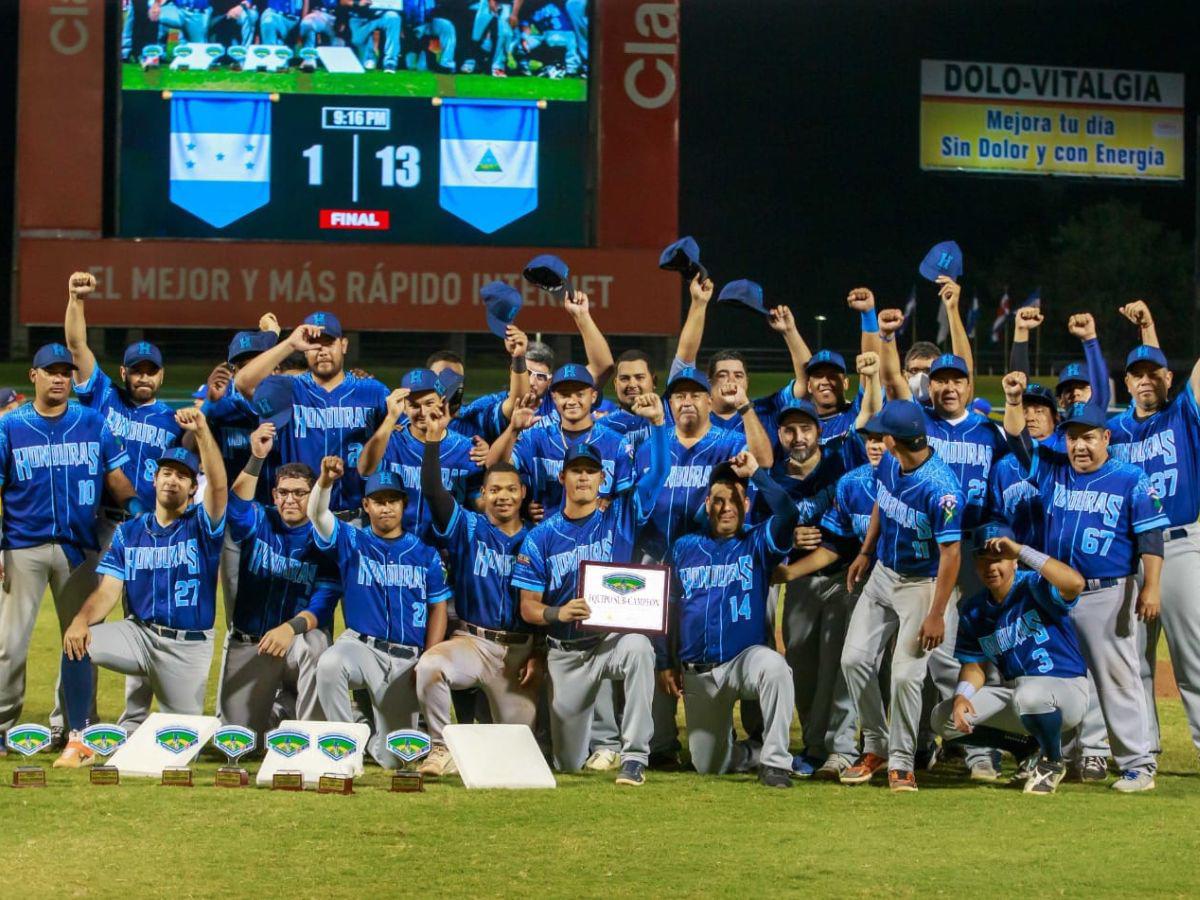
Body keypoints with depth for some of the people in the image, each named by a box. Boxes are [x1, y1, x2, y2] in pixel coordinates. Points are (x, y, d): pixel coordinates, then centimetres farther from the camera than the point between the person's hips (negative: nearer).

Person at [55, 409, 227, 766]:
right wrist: (82, 619, -25)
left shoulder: (202, 525, 0)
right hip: (139, 633, 2)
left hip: (190, 646, -2)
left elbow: (219, 485, -21)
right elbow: (108, 590, -3)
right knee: (76, 643, -27)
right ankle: (78, 741, -21)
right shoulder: (129, 532, 7)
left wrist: (201, 431, -35)